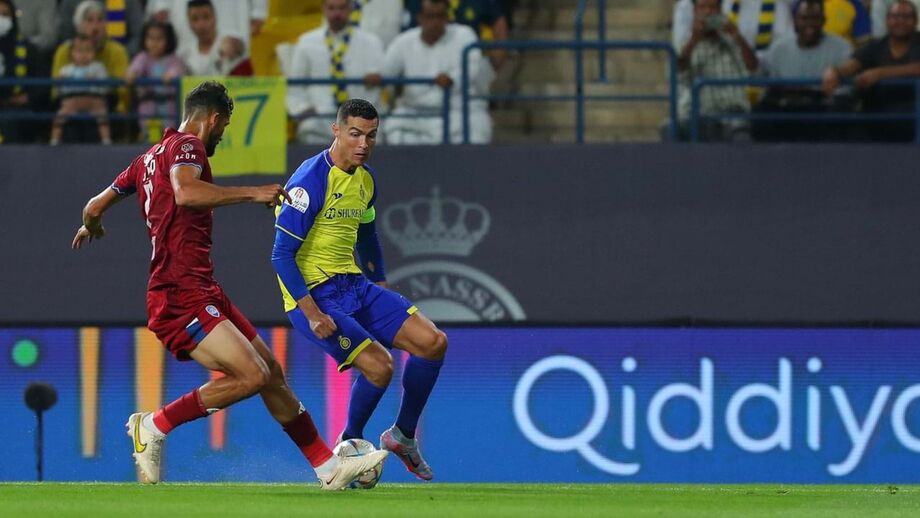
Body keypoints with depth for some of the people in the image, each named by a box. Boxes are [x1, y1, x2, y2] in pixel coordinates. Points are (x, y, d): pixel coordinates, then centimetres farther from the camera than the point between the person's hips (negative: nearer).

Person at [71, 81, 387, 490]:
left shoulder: (150, 158, 20)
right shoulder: (185, 146, -8)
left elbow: (95, 207, 28)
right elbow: (185, 193, -31)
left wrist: (91, 228, 51)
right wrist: (251, 193, -26)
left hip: (203, 294, 11)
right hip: (182, 298, -11)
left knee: (272, 373, 9)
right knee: (251, 376, -22)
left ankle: (328, 467, 12)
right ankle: (154, 426, -8)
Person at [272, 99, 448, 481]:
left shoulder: (365, 180, 8)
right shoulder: (311, 181, -18)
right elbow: (282, 254, -19)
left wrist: (381, 289, 21)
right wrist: (311, 313, -24)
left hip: (355, 285, 8)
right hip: (314, 295, -8)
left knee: (433, 342, -3)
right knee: (378, 366, -23)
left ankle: (403, 436, 14)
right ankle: (348, 446, 3)